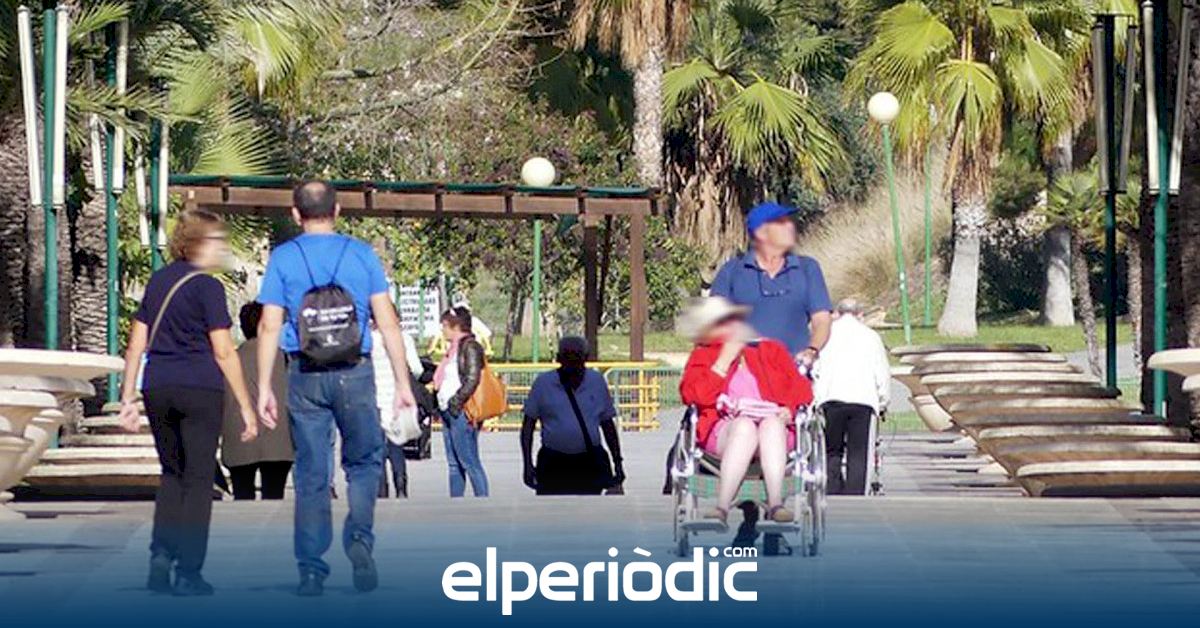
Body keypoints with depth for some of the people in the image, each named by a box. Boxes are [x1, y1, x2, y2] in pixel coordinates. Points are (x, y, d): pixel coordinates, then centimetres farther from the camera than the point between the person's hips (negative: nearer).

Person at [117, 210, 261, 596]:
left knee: (172, 474, 18)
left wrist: (128, 397, 15)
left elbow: (136, 344, 12)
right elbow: (224, 352, -9)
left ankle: (161, 555, 3)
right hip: (200, 389, -5)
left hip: (157, 389, 5)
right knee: (198, 479, 2)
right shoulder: (206, 286, -6)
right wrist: (246, 407, -5)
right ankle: (188, 572, 1)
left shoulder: (158, 281, 12)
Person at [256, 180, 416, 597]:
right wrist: (402, 382, 4)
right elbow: (387, 322, 1)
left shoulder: (283, 258, 3)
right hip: (355, 373, 0)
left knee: (311, 476, 5)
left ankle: (312, 571, 4)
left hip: (305, 376, 0)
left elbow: (270, 327, -2)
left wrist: (264, 388, 1)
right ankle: (359, 537, -7)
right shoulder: (362, 254, 4)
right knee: (364, 461, 16)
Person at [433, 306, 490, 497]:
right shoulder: (453, 348, 18)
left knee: (469, 463, -9)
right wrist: (440, 405, 15)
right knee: (454, 464, 10)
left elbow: (472, 380, -18)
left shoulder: (470, 347, -10)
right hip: (448, 411, 10)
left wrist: (455, 403, -19)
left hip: (461, 412, -10)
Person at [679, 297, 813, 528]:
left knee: (771, 423, -35)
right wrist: (725, 360, -1)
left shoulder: (772, 350, 23)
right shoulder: (702, 357, 19)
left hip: (774, 426, 1)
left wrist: (789, 409, -7)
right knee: (745, 425, -36)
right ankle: (722, 508, -47)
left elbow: (800, 388, 14)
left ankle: (775, 504, -47)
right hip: (725, 430, -1)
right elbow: (694, 396, 0)